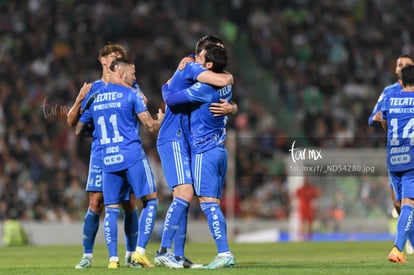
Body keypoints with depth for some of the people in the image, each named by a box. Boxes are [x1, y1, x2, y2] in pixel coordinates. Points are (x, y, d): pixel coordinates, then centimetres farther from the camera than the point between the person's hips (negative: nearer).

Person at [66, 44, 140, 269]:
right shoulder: (92, 89, 11)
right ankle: (87, 255, 1)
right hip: (100, 152, 0)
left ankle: (131, 254, 9)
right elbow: (72, 122, 9)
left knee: (129, 203, -1)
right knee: (95, 202, -6)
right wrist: (79, 100, -7)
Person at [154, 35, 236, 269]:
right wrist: (229, 76, 1)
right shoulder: (190, 69, -8)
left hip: (185, 142, 10)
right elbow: (223, 81, -23)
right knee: (185, 193, -19)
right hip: (173, 140, -10)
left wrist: (230, 107, -9)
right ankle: (164, 251, -21)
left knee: (184, 198, 7)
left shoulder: (198, 77, 19)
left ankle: (179, 256, 7)